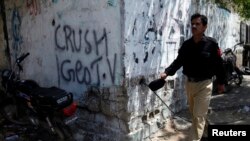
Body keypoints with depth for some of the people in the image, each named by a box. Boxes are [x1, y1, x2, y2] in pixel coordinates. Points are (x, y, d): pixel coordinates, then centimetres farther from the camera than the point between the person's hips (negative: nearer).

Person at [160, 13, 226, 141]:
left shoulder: (211, 43, -11)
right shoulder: (186, 44, 0)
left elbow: (218, 64, -6)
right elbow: (178, 61, -1)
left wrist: (221, 82, 0)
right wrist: (167, 72, -16)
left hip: (204, 84, -5)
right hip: (189, 83, 5)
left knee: (199, 116, -4)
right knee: (194, 115, 21)